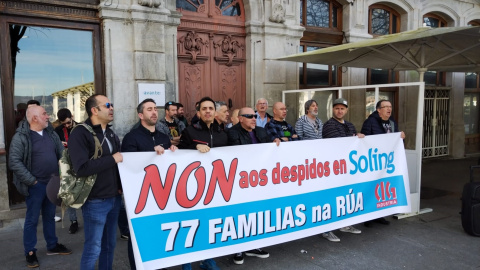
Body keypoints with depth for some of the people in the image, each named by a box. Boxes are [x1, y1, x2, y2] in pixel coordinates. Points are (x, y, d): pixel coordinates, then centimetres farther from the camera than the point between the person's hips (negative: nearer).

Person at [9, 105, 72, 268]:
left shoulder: (51, 133, 5)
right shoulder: (21, 137, -13)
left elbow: (62, 154, 10)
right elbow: (14, 162, -17)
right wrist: (32, 181, -17)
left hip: (53, 183, 6)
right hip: (36, 185, -5)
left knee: (50, 216, 18)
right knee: (32, 219, 7)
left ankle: (52, 246, 31)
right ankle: (30, 252, 21)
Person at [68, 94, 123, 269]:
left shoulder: (111, 133, 12)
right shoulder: (80, 134, -13)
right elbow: (82, 168, -25)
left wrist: (121, 185, 4)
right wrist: (112, 159, -19)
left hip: (115, 198, 7)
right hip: (95, 201, -7)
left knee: (110, 244, 17)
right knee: (93, 248, 4)